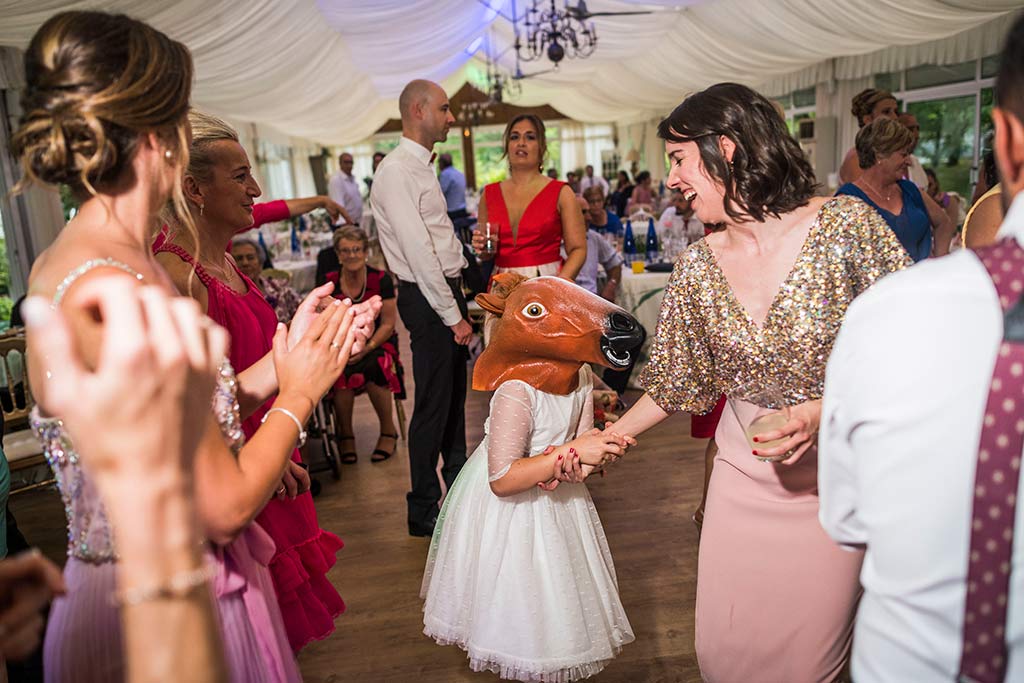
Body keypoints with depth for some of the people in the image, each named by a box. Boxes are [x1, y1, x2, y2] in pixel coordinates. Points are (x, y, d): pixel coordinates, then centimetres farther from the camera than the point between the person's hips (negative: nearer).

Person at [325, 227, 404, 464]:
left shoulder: (381, 279, -1)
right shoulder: (329, 283, 3)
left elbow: (388, 323, -3)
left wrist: (367, 348, -17)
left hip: (377, 344, -1)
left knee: (373, 367, -34)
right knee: (341, 372, -32)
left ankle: (388, 431, -11)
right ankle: (346, 435, -9)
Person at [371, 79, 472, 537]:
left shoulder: (420, 167, 16)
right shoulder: (396, 172, -15)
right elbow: (419, 254, -20)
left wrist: (458, 305, 10)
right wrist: (453, 316, -17)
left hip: (446, 292, 10)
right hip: (427, 298, -10)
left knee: (455, 395, 19)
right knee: (433, 404, -2)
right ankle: (423, 511, 13)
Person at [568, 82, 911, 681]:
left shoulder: (846, 224, -14)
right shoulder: (698, 267, -3)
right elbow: (675, 383, 7)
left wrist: (823, 411, -24)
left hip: (838, 470, -3)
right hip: (744, 469, 3)